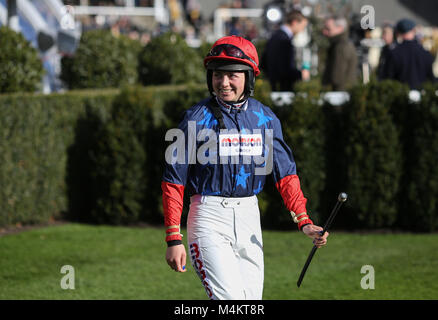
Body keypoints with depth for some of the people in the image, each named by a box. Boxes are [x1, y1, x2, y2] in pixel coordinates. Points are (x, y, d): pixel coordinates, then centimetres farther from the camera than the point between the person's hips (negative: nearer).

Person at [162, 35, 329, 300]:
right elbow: (174, 181, -5)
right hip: (209, 217, -5)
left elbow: (285, 174, 6)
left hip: (249, 218, 5)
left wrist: (303, 221, -9)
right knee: (230, 299, -18)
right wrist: (174, 238, -10)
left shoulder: (265, 118, 5)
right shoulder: (197, 118, -6)